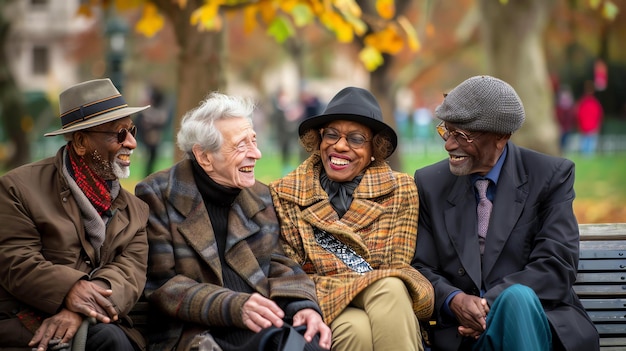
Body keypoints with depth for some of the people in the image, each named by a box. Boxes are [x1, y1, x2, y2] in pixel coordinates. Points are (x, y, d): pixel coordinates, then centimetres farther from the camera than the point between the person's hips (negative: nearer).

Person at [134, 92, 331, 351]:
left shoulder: (260, 196, 19)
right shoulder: (157, 196, 0)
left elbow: (277, 263, 18)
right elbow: (159, 283, -6)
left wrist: (303, 306, -5)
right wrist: (234, 307, -19)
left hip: (264, 324, 5)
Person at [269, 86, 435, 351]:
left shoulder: (400, 191, 10)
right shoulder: (284, 195, 8)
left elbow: (397, 268, 7)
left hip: (384, 302, 1)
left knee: (390, 289, -35)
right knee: (357, 329, -36)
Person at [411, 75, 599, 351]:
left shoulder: (551, 176, 2)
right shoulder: (429, 184, 10)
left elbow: (556, 266, -7)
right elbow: (421, 269, 8)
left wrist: (491, 305, -19)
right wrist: (454, 300, -15)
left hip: (536, 320, -1)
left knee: (516, 296, -36)